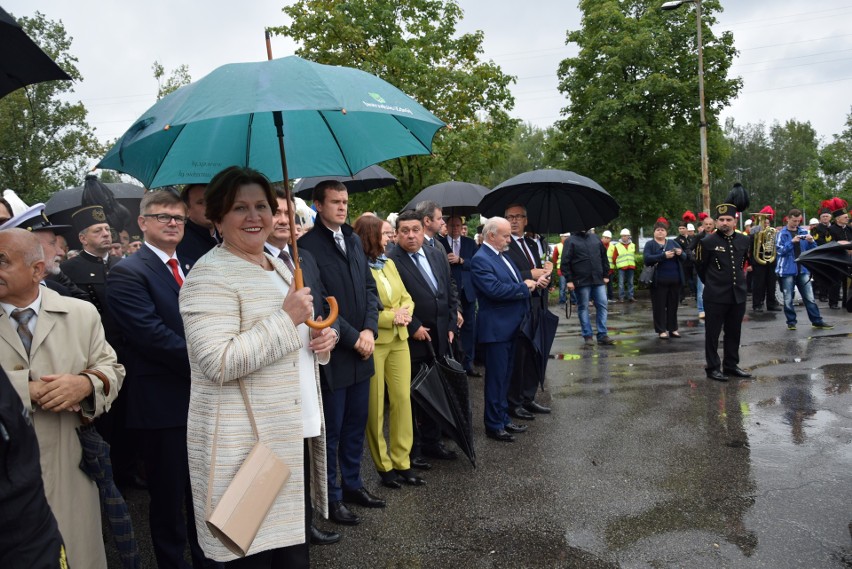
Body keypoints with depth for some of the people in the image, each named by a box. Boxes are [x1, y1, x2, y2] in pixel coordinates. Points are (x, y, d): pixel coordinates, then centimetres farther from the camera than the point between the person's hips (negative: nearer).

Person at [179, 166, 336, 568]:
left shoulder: (278, 267, 13)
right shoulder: (210, 275, -14)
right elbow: (217, 364, -25)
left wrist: (322, 339, 2)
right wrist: (287, 318, -22)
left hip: (297, 434, 8)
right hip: (247, 445, -8)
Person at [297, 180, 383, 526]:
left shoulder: (353, 240, 11)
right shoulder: (308, 245, -12)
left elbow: (370, 288, 10)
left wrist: (369, 330, -5)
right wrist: (352, 338, -14)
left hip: (362, 352, 7)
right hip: (332, 354, -7)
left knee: (356, 424, 16)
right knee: (331, 429, 6)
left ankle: (352, 484, 32)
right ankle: (331, 497, 20)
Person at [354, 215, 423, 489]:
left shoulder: (389, 263, 12)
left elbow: (406, 297, 15)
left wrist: (405, 312, -7)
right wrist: (391, 317, -17)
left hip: (398, 339, 7)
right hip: (373, 343, -7)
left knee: (403, 399, 7)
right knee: (375, 406, 4)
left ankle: (402, 462, 18)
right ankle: (383, 466, 17)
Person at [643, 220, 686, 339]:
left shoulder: (673, 243, 13)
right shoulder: (650, 244, 1)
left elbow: (684, 257, 10)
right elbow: (646, 259, -15)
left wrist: (680, 253, -14)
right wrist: (664, 256, -23)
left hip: (675, 280, 4)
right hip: (659, 281, -4)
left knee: (673, 306, 9)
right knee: (659, 306, 0)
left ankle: (673, 329, 18)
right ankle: (662, 330, 7)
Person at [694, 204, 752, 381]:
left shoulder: (744, 240, 4)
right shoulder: (707, 241, -10)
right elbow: (700, 267, 1)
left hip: (738, 295, 5)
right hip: (715, 296, -5)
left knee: (734, 332, 13)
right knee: (712, 333, 3)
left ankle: (731, 365, 25)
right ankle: (713, 367, 12)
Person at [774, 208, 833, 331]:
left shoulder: (804, 232, 8)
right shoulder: (781, 234, -2)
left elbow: (813, 250, 8)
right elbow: (780, 250, -12)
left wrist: (811, 241, -12)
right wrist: (792, 242, -23)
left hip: (803, 269, 3)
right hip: (787, 270, -3)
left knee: (809, 297, 5)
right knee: (788, 299, 2)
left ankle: (817, 321, 10)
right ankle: (791, 321, 12)